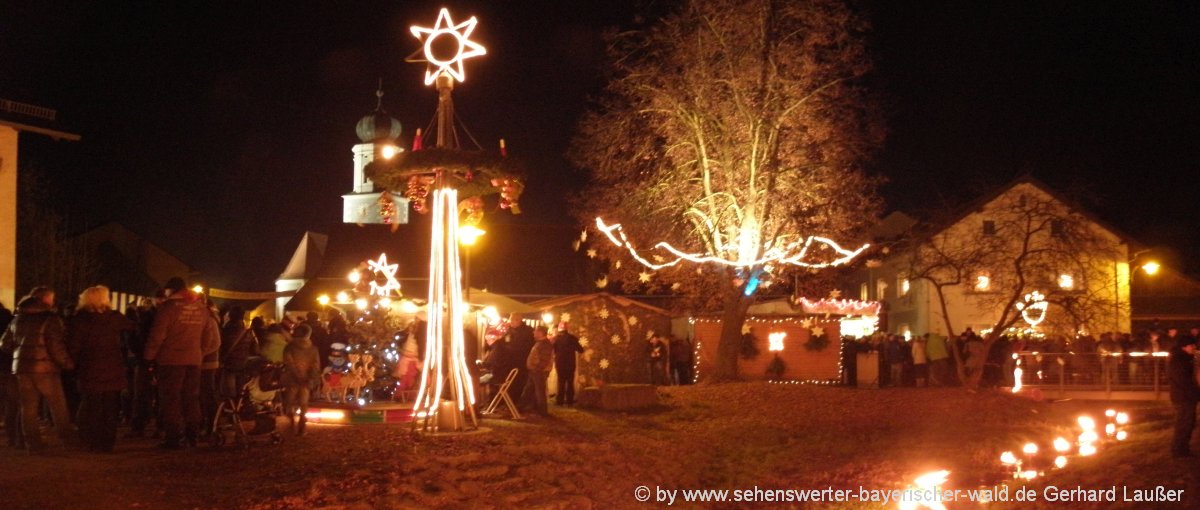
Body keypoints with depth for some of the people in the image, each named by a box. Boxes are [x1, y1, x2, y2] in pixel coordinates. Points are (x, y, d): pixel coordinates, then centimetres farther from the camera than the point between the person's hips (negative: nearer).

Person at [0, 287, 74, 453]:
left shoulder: (18, 319, 11)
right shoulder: (49, 319, -10)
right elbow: (56, 347, -17)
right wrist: (69, 364, -6)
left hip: (22, 368, 6)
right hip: (45, 368, -6)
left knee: (29, 407, 7)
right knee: (58, 406, 5)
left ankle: (33, 443, 7)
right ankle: (67, 438, 9)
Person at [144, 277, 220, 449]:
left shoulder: (169, 307, -10)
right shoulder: (201, 307, 8)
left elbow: (157, 336, -11)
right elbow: (209, 337, 14)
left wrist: (149, 357, -2)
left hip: (171, 359, -5)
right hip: (194, 359, 5)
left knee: (170, 399, 0)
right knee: (191, 398, 14)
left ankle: (173, 437, -1)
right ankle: (192, 433, 17)